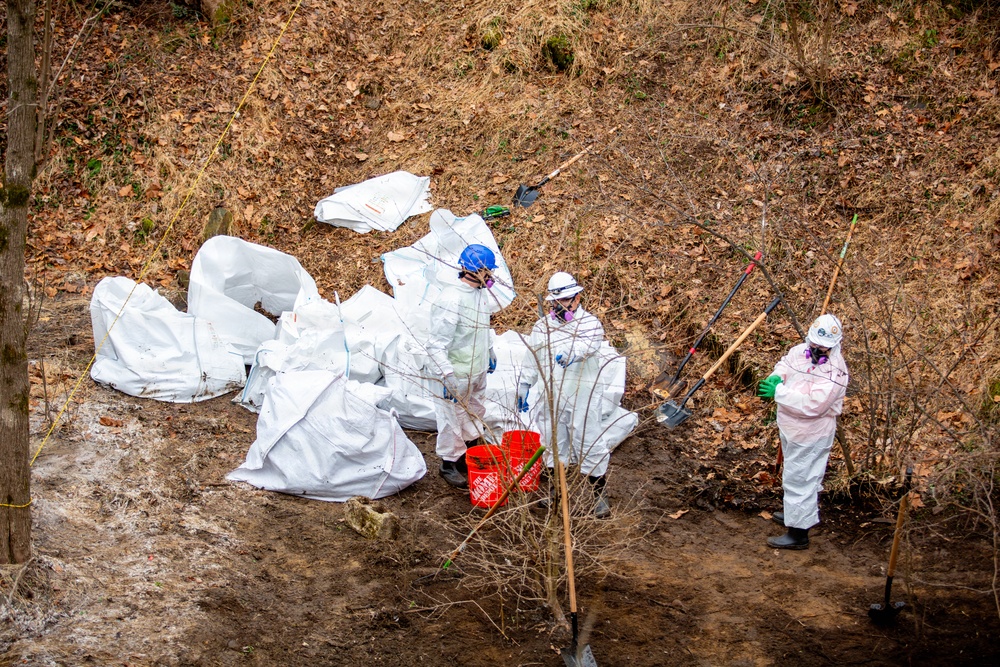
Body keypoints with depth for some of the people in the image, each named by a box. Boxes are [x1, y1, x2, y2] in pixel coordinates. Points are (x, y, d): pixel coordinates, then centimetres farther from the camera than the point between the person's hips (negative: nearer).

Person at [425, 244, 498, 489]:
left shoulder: (481, 292, -1)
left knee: (475, 413, 23)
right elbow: (436, 344, -28)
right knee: (453, 418, 7)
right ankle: (449, 463, 25)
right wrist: (448, 376, -33)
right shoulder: (451, 300, -29)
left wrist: (489, 352, 26)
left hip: (478, 370, 9)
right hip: (457, 374, -9)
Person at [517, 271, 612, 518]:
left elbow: (588, 344, -26)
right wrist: (524, 387, 14)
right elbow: (531, 360, 16)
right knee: (553, 440, 13)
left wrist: (572, 353, -46)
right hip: (550, 396, 4)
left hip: (582, 396, -4)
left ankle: (599, 493, 10)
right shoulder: (542, 326, 11)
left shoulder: (589, 323, -4)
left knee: (589, 441, -3)